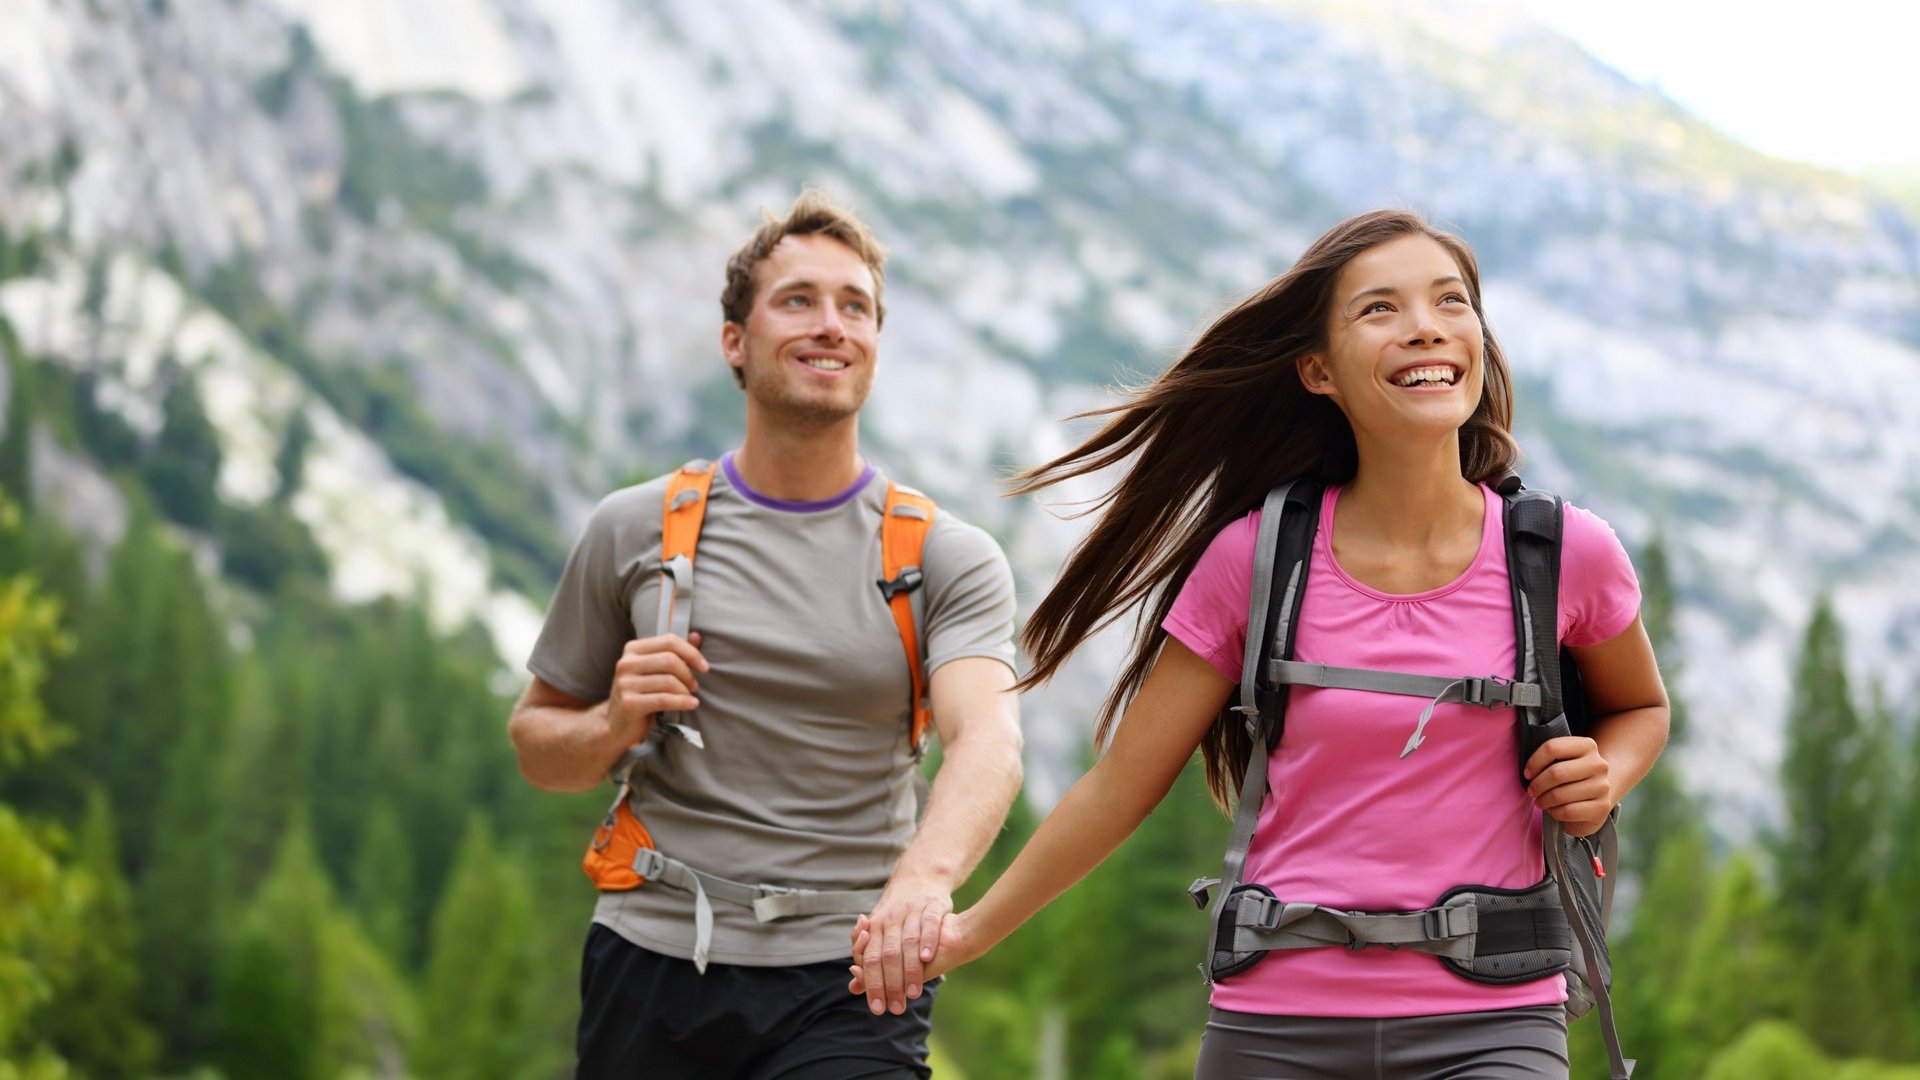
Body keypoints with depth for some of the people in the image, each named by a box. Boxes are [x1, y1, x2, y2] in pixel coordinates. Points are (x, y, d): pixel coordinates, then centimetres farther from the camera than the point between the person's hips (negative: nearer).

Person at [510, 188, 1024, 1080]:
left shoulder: (948, 559, 1)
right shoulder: (635, 531, 6)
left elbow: (985, 738, -17)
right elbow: (537, 745, 15)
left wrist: (927, 876, -37)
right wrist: (615, 723, -9)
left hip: (844, 982, -1)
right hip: (653, 958, 2)